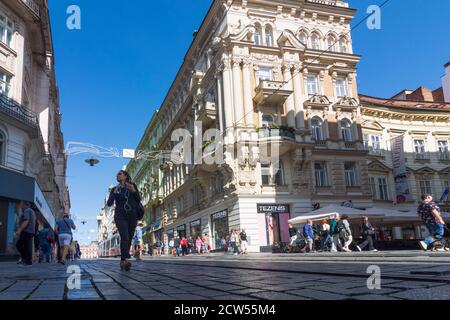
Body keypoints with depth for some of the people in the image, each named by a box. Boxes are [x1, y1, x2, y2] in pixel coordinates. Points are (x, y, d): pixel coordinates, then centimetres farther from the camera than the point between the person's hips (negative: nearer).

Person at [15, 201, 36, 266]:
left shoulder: (27, 210, -9)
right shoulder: (32, 211, 22)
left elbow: (26, 221, -21)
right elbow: (34, 223, 23)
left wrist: (19, 230, -26)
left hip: (26, 231, -10)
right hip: (31, 231, 10)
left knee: (27, 247, -7)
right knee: (18, 245, 13)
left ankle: (28, 262, -5)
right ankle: (24, 259, 12)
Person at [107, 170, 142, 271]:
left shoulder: (133, 186, 11)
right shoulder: (115, 189, 12)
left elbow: (138, 200, 6)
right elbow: (109, 203, 2)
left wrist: (134, 191, -10)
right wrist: (114, 193, -10)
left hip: (132, 217, 2)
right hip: (120, 216, -2)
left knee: (128, 239, 2)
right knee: (124, 237, -22)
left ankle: (122, 261, 12)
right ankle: (126, 260, -36)